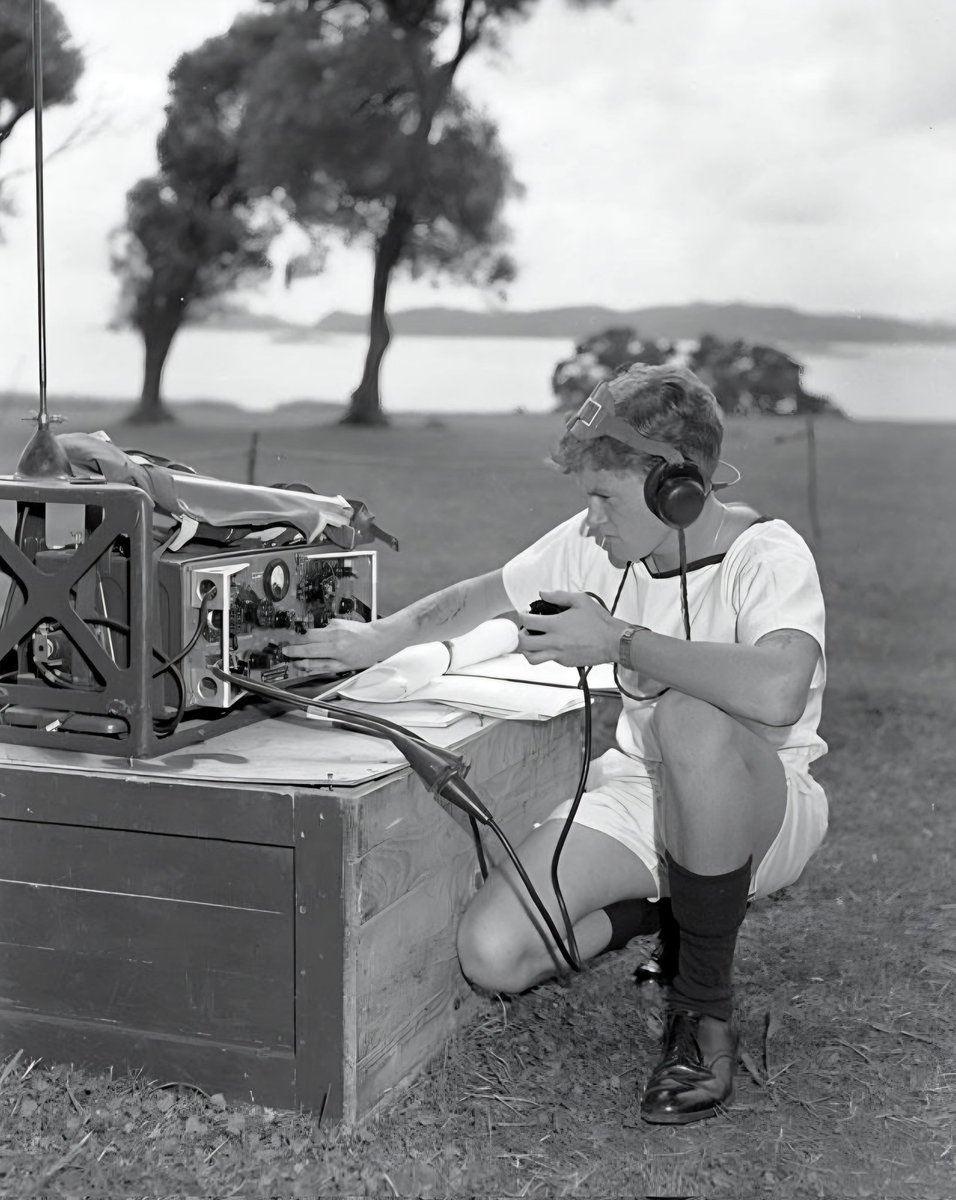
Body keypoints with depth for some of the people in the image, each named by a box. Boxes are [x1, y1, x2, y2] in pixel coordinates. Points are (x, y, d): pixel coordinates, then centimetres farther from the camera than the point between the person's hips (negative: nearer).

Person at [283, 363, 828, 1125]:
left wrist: (619, 640, -33)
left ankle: (704, 1010, -19)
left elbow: (776, 691, -43)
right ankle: (672, 909, 13)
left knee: (691, 716, -41)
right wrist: (377, 640, 7)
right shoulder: (598, 542, -4)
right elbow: (483, 598, 13)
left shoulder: (766, 554, -22)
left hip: (760, 805, -5)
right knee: (491, 955, -18)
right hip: (639, 793, 5)